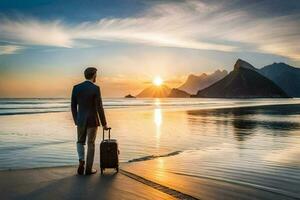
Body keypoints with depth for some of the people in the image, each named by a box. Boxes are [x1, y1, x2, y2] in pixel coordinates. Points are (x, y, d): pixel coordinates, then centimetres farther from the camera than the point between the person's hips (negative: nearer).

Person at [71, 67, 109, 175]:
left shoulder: (76, 87, 0)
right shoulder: (95, 88, -12)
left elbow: (73, 106, 4)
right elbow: (99, 108, -14)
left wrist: (76, 120, 16)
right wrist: (104, 123, -5)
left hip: (81, 120, 3)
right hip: (92, 120, -3)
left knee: (80, 142, 21)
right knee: (91, 144, 8)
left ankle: (81, 162, 0)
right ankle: (89, 169, 12)